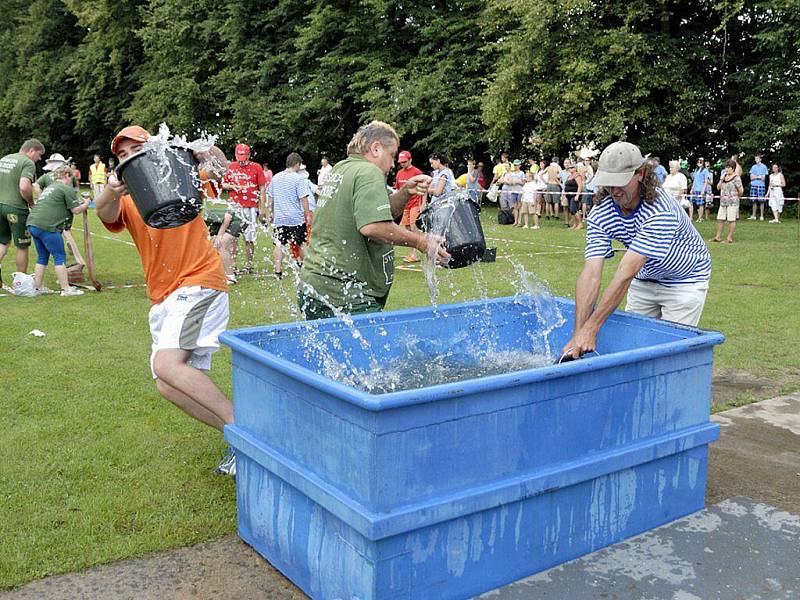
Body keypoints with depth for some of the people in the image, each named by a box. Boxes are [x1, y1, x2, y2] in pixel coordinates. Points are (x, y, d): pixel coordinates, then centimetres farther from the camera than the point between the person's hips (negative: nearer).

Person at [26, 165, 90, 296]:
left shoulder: (49, 187, 26)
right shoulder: (67, 188, -2)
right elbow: (76, 210, -5)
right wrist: (86, 204, 15)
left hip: (32, 223, 9)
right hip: (46, 226, -9)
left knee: (42, 257, 17)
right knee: (60, 256, -3)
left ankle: (38, 288, 20)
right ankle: (66, 289, -2)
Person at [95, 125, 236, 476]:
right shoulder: (126, 200, 14)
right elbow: (106, 215, -10)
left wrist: (200, 154, -32)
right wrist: (110, 193, -32)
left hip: (199, 280, -7)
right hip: (164, 296, 7)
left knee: (166, 364, -27)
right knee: (167, 384, 1)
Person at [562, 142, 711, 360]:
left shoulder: (660, 211, -36)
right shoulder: (599, 214, -19)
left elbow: (626, 273, -41)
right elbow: (591, 273, -27)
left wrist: (591, 328, -43)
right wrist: (578, 333, -37)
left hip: (684, 280, -5)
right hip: (644, 280, 5)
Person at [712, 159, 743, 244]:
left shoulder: (736, 178, -9)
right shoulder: (724, 176, 13)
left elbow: (740, 190, -11)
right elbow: (718, 187, 13)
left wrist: (737, 196, 3)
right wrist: (721, 180, -1)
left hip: (732, 202, -7)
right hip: (723, 202, 7)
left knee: (731, 220, -1)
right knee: (720, 219, 9)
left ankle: (729, 238, 3)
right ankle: (718, 237, 16)